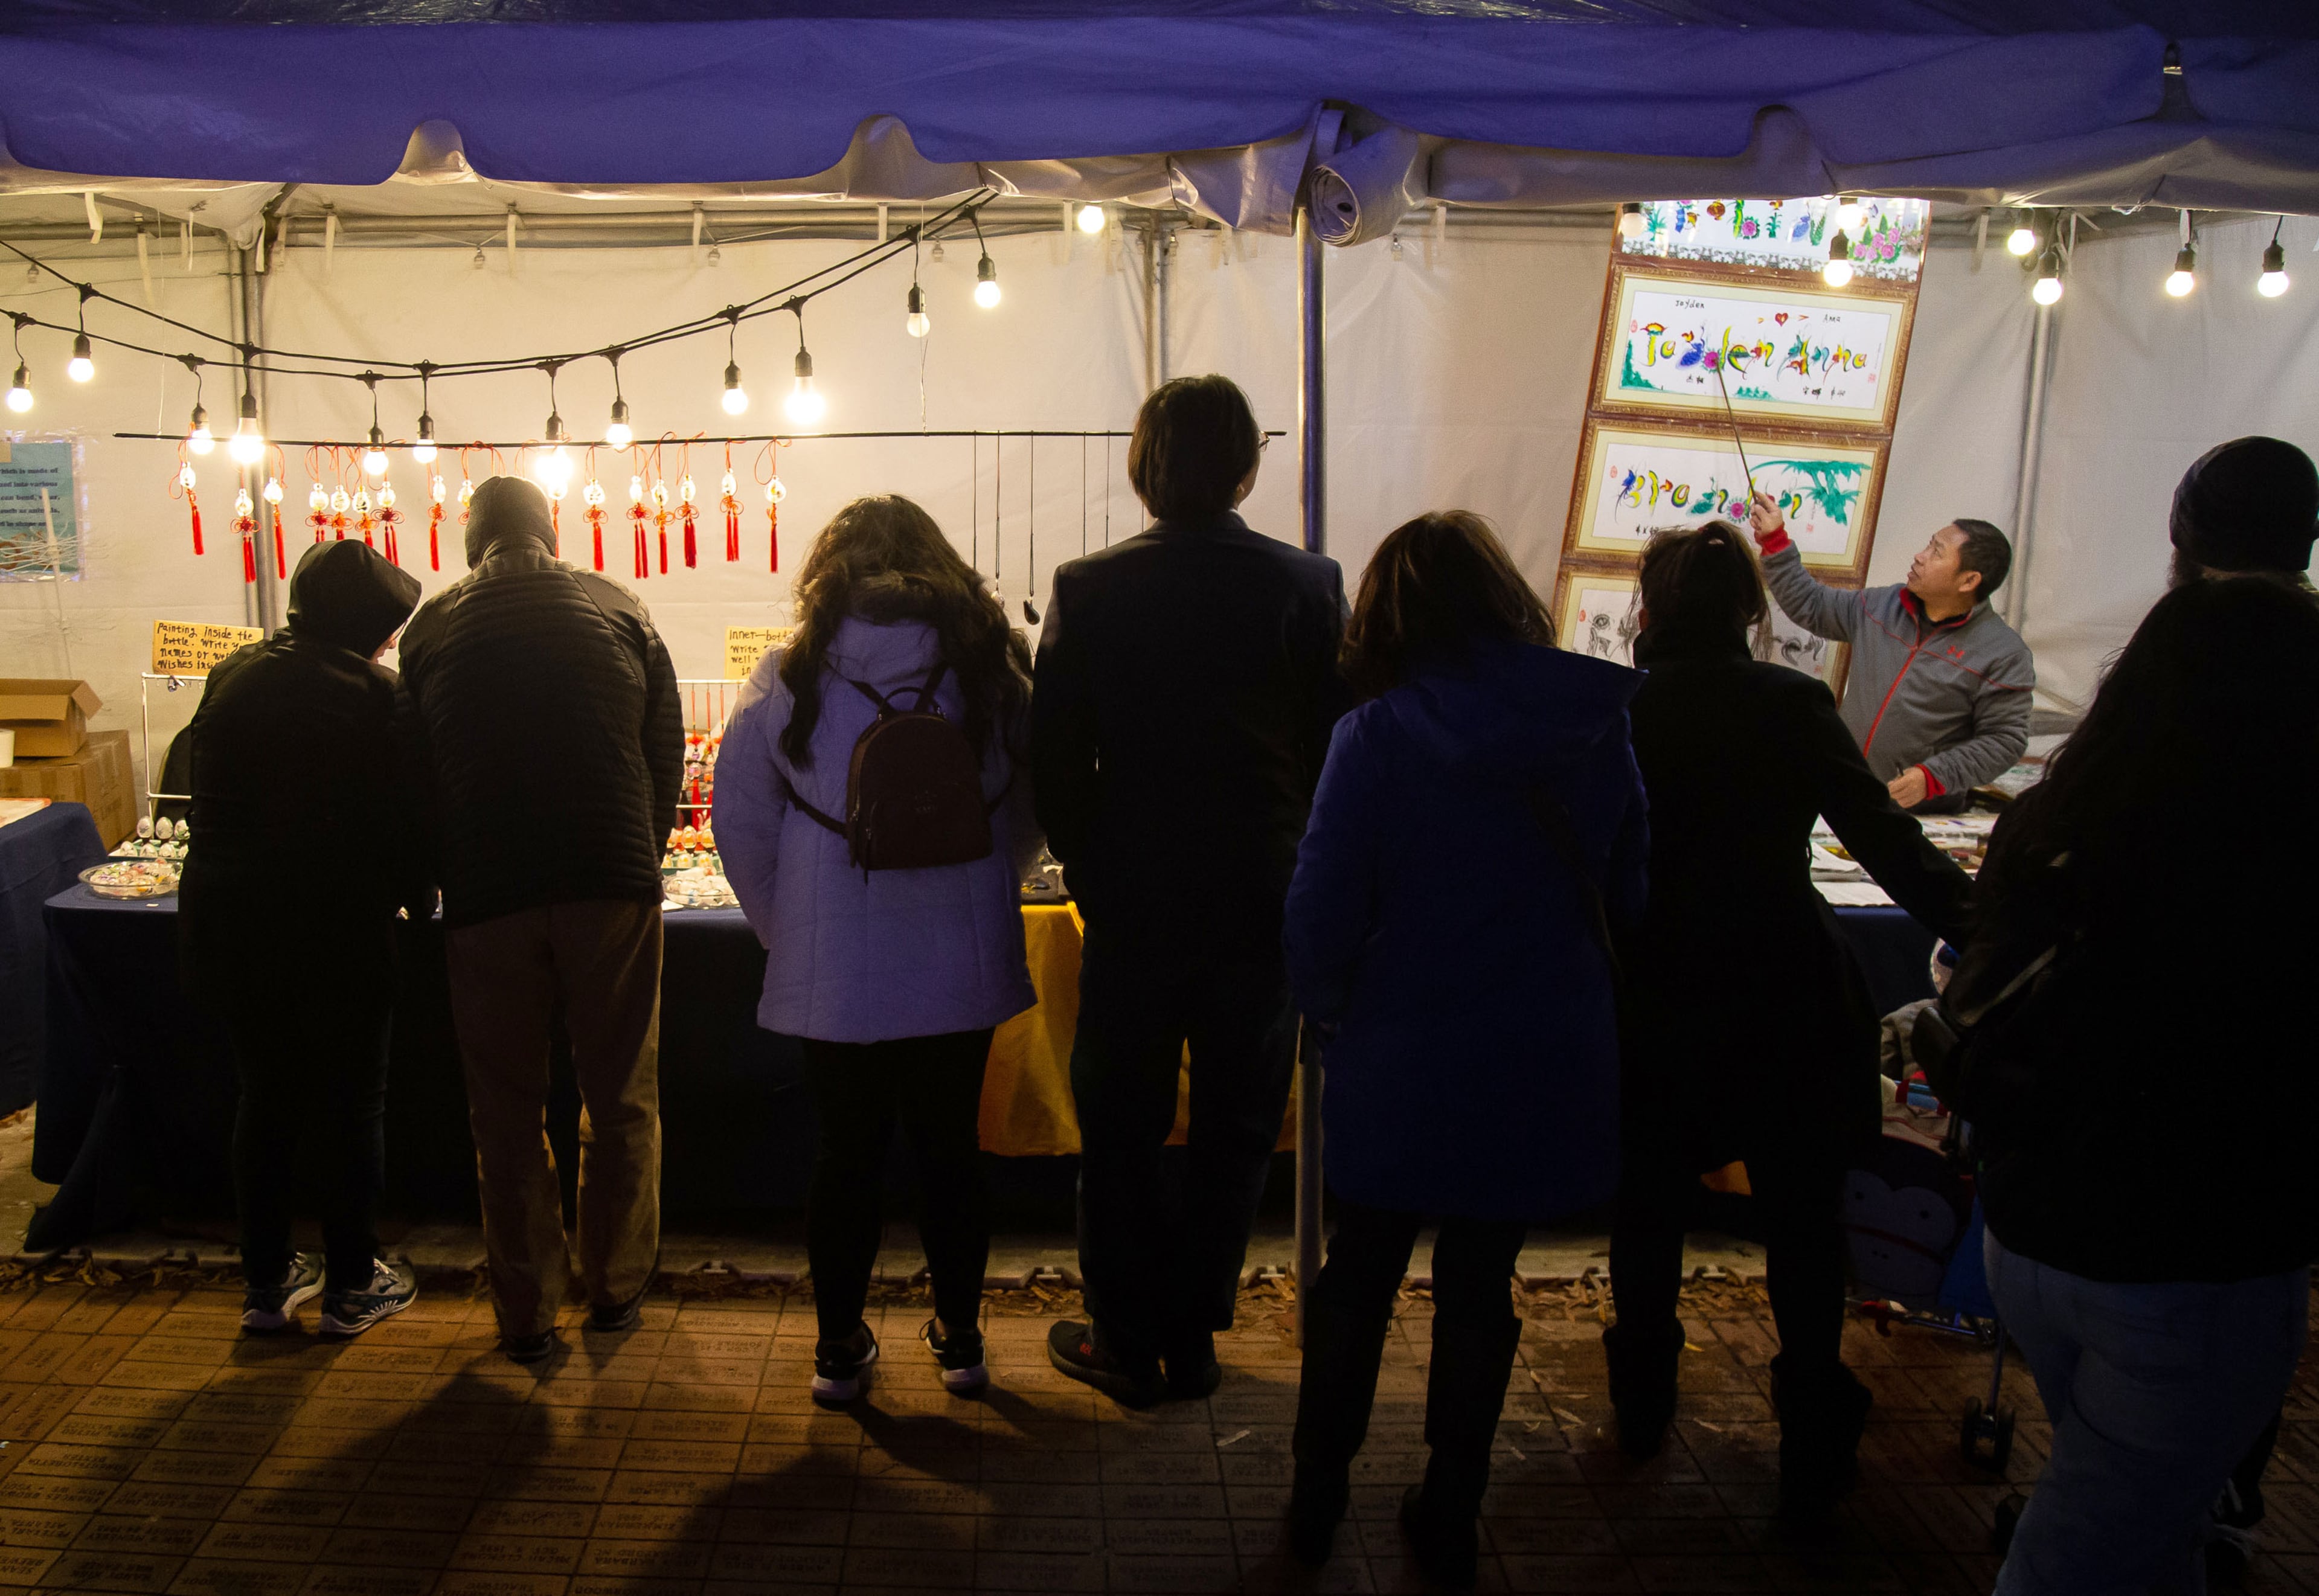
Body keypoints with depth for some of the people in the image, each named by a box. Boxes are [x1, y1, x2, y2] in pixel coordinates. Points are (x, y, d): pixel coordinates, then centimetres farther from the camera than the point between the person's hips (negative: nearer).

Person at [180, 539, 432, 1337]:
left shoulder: (232, 675, 3)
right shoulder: (374, 695, -13)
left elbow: (204, 798, 9)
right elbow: (407, 821, -10)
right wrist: (418, 897, 7)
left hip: (227, 922, 5)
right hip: (333, 929, -5)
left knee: (265, 1096, 18)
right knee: (351, 1106, 9)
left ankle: (266, 1281, 26)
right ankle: (352, 1285, 19)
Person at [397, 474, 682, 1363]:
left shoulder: (431, 629, 4)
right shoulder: (620, 610, 5)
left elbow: (413, 775, 9)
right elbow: (667, 754, 6)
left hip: (486, 900, 0)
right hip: (615, 888, 0)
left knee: (507, 1114, 11)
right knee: (622, 1102, 13)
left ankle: (526, 1315, 18)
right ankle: (617, 1290, 24)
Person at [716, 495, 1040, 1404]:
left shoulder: (791, 678, -4)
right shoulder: (991, 666, -1)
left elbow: (741, 821, 0)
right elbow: (1031, 812, 5)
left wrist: (788, 932, 11)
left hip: (834, 973, -1)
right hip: (959, 963, 1)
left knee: (847, 1154, 12)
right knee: (951, 1149, 14)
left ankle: (839, 1350, 23)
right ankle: (960, 1339, 26)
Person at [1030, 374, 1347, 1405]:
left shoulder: (1089, 589, -8)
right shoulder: (1310, 587, -6)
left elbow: (1055, 760, -6)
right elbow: (1338, 749, -2)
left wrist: (1091, 874, 8)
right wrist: (1298, 874, 10)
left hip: (1134, 904, -1)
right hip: (1265, 904, 1)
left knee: (1121, 1128, 14)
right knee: (1234, 1128, 15)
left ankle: (1128, 1341, 23)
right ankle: (1191, 1338, 23)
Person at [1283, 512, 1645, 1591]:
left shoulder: (1374, 737, -16)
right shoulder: (1597, 727, -6)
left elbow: (1321, 915, -14)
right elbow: (1628, 894, 5)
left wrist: (1331, 1012, 4)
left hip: (1402, 1066, -2)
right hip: (1544, 1066, 2)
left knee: (1358, 1279, 18)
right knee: (1480, 1288, 18)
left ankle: (1316, 1503, 32)